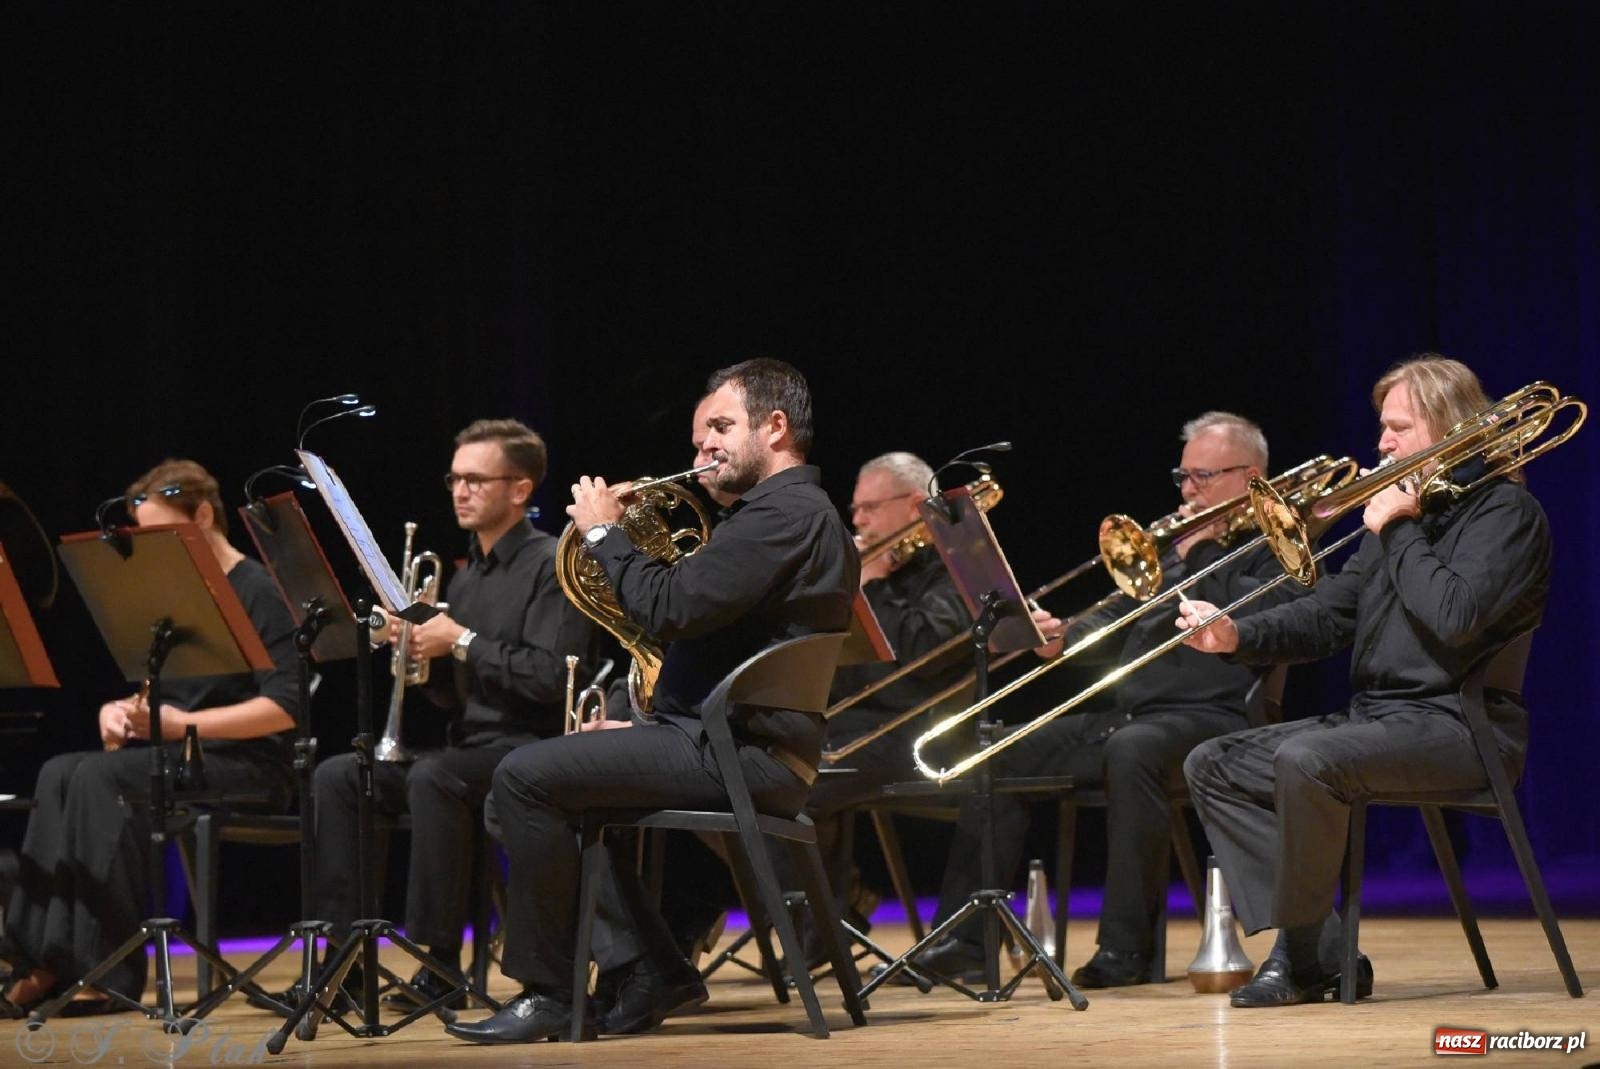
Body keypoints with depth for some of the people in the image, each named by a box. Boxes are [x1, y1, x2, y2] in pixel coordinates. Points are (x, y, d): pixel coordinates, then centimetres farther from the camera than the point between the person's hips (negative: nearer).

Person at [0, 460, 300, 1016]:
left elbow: (284, 708, -16)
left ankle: (105, 971, -30)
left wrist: (182, 723, -23)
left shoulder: (258, 592, -6)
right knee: (60, 773, -22)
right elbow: (145, 692, 19)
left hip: (246, 766, -7)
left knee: (100, 777, -31)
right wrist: (117, 713, -5)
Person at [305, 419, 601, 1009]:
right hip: (472, 741, 9)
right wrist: (421, 648, 0)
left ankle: (441, 965, -30)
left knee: (433, 778, -36)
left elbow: (552, 676, -20)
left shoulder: (550, 566, -8)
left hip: (533, 745, -9)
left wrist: (462, 642, -17)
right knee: (337, 777, -8)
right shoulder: (468, 575, 18)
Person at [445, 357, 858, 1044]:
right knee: (565, 775, 27)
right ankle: (657, 971, 18)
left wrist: (604, 534, -8)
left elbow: (670, 611, -22)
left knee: (526, 777, -17)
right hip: (751, 748, 11)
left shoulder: (784, 513, -14)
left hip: (736, 752, -11)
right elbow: (699, 611, 27)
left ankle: (548, 992, -12)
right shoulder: (803, 512, 20)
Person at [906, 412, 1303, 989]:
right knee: (1006, 755, -4)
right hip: (1131, 711, 9)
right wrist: (1063, 637, 2)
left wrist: (1198, 556, -9)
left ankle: (1128, 947, -36)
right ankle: (966, 938, -7)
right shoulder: (1179, 545, 27)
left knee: (1130, 749, -39)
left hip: (1213, 717, -9)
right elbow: (1116, 620, 22)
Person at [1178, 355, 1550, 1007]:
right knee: (1213, 765, 1)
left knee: (1305, 759, -33)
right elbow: (1326, 617, 17)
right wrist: (1237, 637, -1)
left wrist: (1397, 532, -12)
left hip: (1456, 726, -10)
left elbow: (1456, 617, -24)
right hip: (1375, 716, 10)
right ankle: (1322, 954, -10)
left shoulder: (1505, 511, -7)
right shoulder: (1402, 507, 20)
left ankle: (1304, 955, -20)